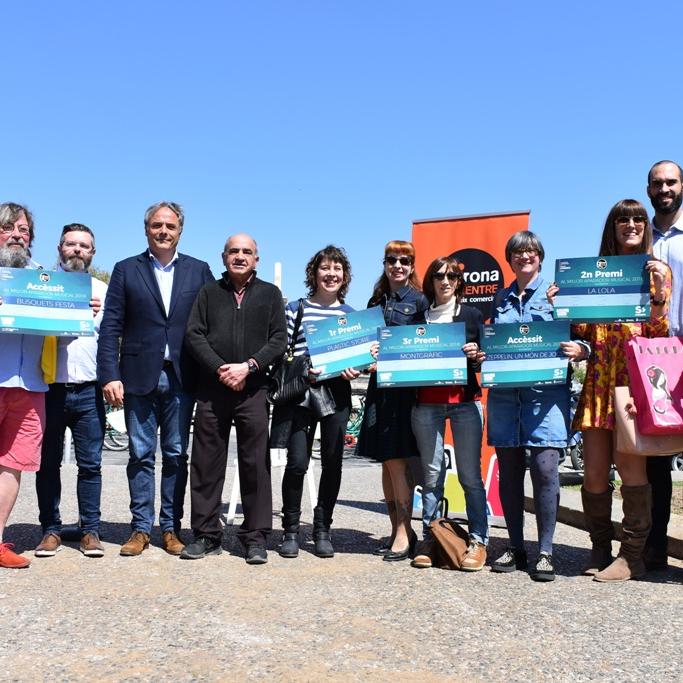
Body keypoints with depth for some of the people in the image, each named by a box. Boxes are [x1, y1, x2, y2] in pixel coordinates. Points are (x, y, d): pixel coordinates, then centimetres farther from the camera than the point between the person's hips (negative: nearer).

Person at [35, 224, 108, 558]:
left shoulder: (102, 290, 13)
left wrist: (98, 317, -8)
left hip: (88, 391, 0)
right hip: (48, 388, 0)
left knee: (90, 464, 2)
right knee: (48, 463, 6)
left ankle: (90, 530, 9)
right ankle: (51, 529, 15)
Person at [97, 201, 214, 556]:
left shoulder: (199, 271, 9)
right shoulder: (126, 270, 7)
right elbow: (110, 327, 1)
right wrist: (109, 375, -8)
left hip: (181, 378, 1)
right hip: (138, 377, 0)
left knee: (176, 456, 6)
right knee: (141, 455, 5)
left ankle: (171, 528, 15)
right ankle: (141, 528, 14)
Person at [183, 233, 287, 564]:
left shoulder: (270, 294, 12)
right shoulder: (209, 292, 14)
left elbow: (279, 339, 3)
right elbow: (193, 335, 4)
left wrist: (249, 366, -11)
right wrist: (220, 369, -10)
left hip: (253, 390, -1)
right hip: (211, 389, 1)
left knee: (256, 464, -1)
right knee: (206, 463, 3)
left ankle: (255, 537, 7)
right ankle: (206, 535, 13)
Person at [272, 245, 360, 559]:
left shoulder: (352, 315, 13)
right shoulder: (295, 309, 6)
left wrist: (355, 370, -5)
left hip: (336, 395, 2)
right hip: (300, 393, -2)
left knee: (332, 463, 4)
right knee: (297, 462, -8)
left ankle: (322, 528, 19)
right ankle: (291, 529, 9)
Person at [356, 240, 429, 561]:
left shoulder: (419, 301, 0)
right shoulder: (376, 301, 15)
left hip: (406, 386, -6)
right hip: (379, 384, 6)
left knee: (397, 460, -8)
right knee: (386, 461, 8)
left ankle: (404, 532, -1)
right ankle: (397, 529, 17)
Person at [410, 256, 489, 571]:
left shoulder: (472, 315, 10)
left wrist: (475, 355, -9)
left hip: (465, 401, -1)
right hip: (426, 404, 1)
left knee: (470, 474, -3)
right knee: (431, 474, 2)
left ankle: (477, 541, 2)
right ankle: (429, 540, 8)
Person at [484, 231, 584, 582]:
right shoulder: (500, 299, 18)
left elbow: (578, 338, 5)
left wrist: (578, 350, -17)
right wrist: (479, 353, 1)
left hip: (546, 392, -4)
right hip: (504, 394, 4)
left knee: (545, 468, -10)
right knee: (509, 471, 6)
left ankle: (545, 552, 1)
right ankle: (515, 547, 17)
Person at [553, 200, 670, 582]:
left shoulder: (658, 271, 9)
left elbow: (658, 335, 0)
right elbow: (586, 332, 14)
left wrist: (658, 295, -13)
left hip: (636, 376, -3)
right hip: (599, 378, 3)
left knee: (630, 464, -8)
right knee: (594, 471, 2)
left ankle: (632, 555, 3)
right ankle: (601, 550, 17)